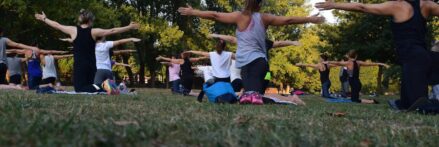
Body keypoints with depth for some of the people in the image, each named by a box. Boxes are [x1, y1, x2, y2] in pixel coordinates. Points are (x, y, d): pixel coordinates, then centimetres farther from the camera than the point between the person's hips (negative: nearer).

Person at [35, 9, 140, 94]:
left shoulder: (73, 30, -3)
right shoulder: (94, 32, -1)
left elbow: (57, 25, 10)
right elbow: (112, 31, 0)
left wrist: (44, 19, 26)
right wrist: (130, 27, 6)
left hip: (79, 65, -3)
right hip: (91, 65, 3)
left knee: (79, 89, -5)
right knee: (90, 86, 17)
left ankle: (101, 87, -32)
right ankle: (104, 86, -14)